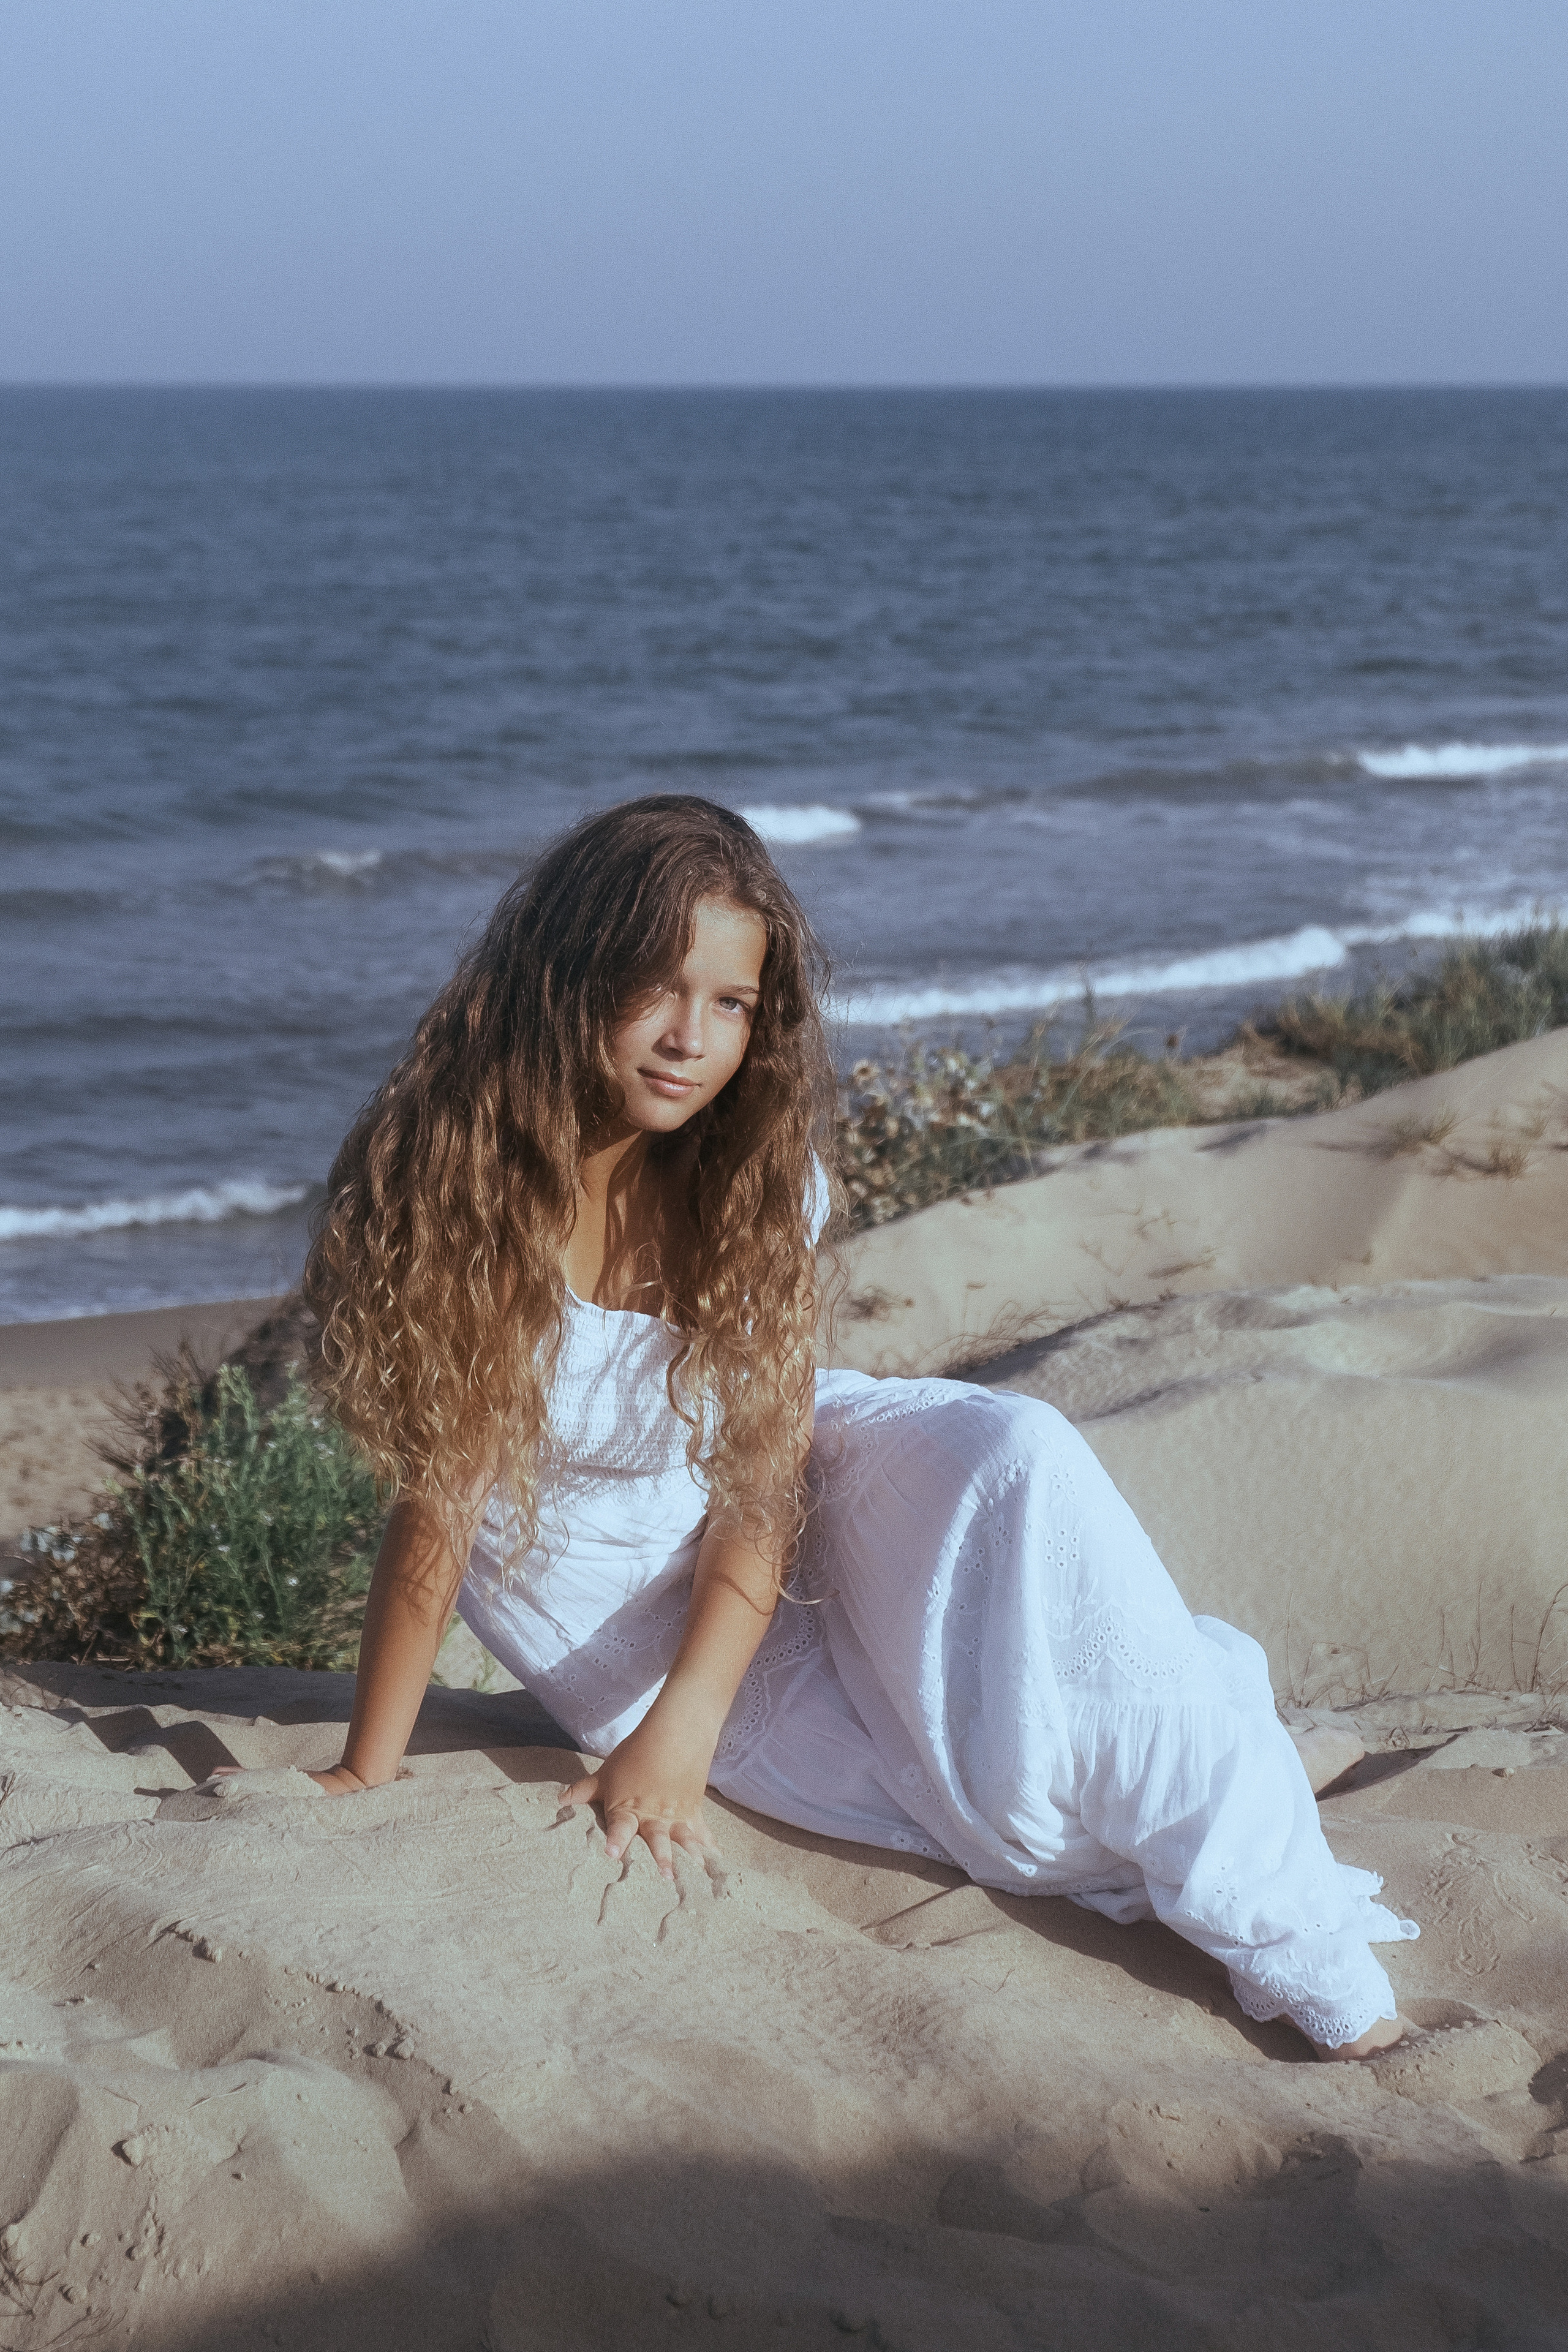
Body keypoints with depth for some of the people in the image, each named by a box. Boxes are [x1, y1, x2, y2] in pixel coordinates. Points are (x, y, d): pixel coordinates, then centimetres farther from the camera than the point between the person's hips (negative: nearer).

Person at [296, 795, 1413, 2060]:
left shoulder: (757, 1174, -12)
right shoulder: (457, 1175, -24)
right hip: (614, 1601, -3)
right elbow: (441, 1497, -21)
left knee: (1010, 1460, -28)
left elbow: (762, 1477, -15)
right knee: (994, 1796, -22)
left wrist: (682, 1728, -27)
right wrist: (368, 1775, -19)